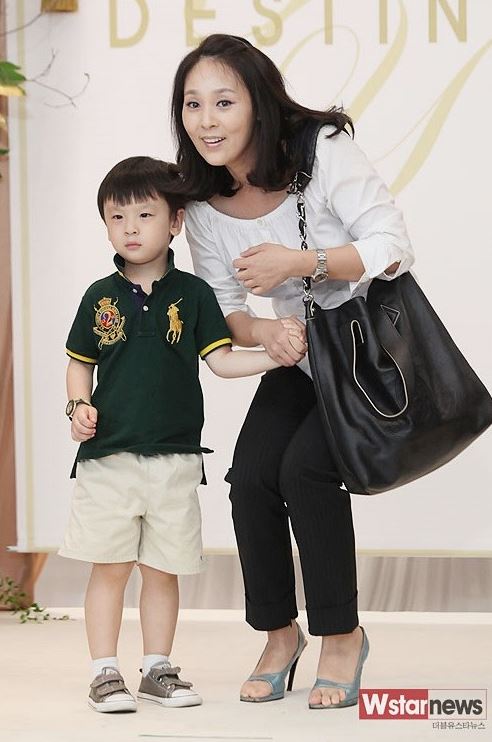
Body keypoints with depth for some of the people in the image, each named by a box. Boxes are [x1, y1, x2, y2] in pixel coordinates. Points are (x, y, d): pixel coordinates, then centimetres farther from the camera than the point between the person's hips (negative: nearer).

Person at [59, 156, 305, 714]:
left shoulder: (192, 294, 3)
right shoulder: (100, 297, 5)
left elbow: (221, 360, 0)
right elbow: (80, 363, 14)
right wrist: (79, 407, -3)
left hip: (174, 457, 0)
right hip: (108, 456, 0)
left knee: (163, 569, 8)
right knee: (109, 567, 1)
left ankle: (157, 669, 20)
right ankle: (105, 674, 9)